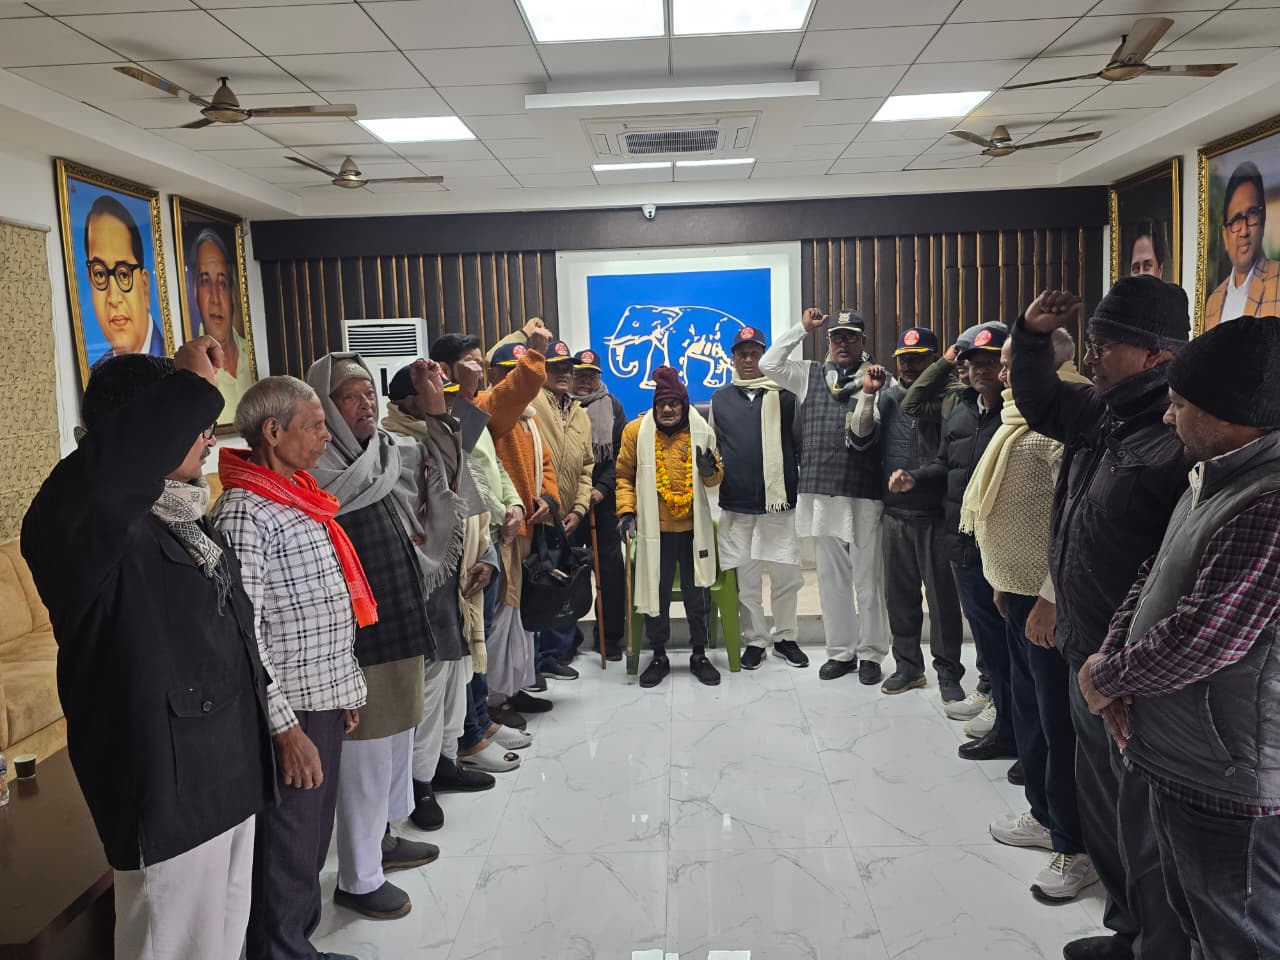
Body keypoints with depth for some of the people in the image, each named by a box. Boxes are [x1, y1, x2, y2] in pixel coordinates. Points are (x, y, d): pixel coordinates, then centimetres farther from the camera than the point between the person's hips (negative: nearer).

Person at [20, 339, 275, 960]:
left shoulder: (184, 518, 10)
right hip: (167, 789, -9)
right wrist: (193, 388, -35)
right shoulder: (99, 524, -20)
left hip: (230, 773, 9)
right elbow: (97, 477, -47)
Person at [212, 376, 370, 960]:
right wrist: (286, 726, -21)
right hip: (292, 713, -9)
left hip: (326, 700, 9)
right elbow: (241, 632, -20)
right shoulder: (244, 512, -17)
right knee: (289, 852, 6)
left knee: (314, 840, 20)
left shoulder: (300, 498, 11)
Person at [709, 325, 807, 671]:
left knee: (786, 574, 4)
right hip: (736, 505, 2)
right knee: (746, 578, 7)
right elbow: (711, 445, 16)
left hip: (779, 502, -1)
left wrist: (802, 486, -1)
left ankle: (785, 637, 22)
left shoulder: (783, 394, 3)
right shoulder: (720, 398, 10)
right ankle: (755, 640, 20)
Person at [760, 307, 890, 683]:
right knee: (831, 578, 11)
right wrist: (802, 328, 5)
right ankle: (840, 652, 23)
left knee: (868, 579, 4)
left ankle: (870, 654, 17)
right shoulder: (810, 375, 12)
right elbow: (768, 364, 4)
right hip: (821, 493, 3)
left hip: (864, 493, -3)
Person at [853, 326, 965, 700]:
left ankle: (948, 673, 17)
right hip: (895, 512, 4)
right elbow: (860, 438, 1)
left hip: (935, 514, -4)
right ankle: (908, 665, 27)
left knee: (942, 595, 3)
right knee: (900, 594, 13)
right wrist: (868, 394, -8)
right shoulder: (886, 395, 8)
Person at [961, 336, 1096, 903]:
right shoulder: (1022, 421, 13)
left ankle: (1076, 848, 12)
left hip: (1048, 599, -10)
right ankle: (1044, 815, 34)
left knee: (1058, 722, -1)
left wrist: (1050, 598, -25)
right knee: (1028, 709, 19)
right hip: (1019, 591, 10)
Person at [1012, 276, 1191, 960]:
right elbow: (1039, 400, 25)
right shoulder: (1101, 413, 6)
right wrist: (1033, 334, 9)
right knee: (1101, 805, 24)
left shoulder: (1181, 440, -23)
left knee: (1143, 832, 7)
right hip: (1087, 655, 10)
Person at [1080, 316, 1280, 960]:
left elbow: (1200, 639, -30)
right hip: (1179, 762, 9)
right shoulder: (1213, 480, 8)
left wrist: (1106, 677, -13)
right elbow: (1152, 579, 13)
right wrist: (1113, 656, -3)